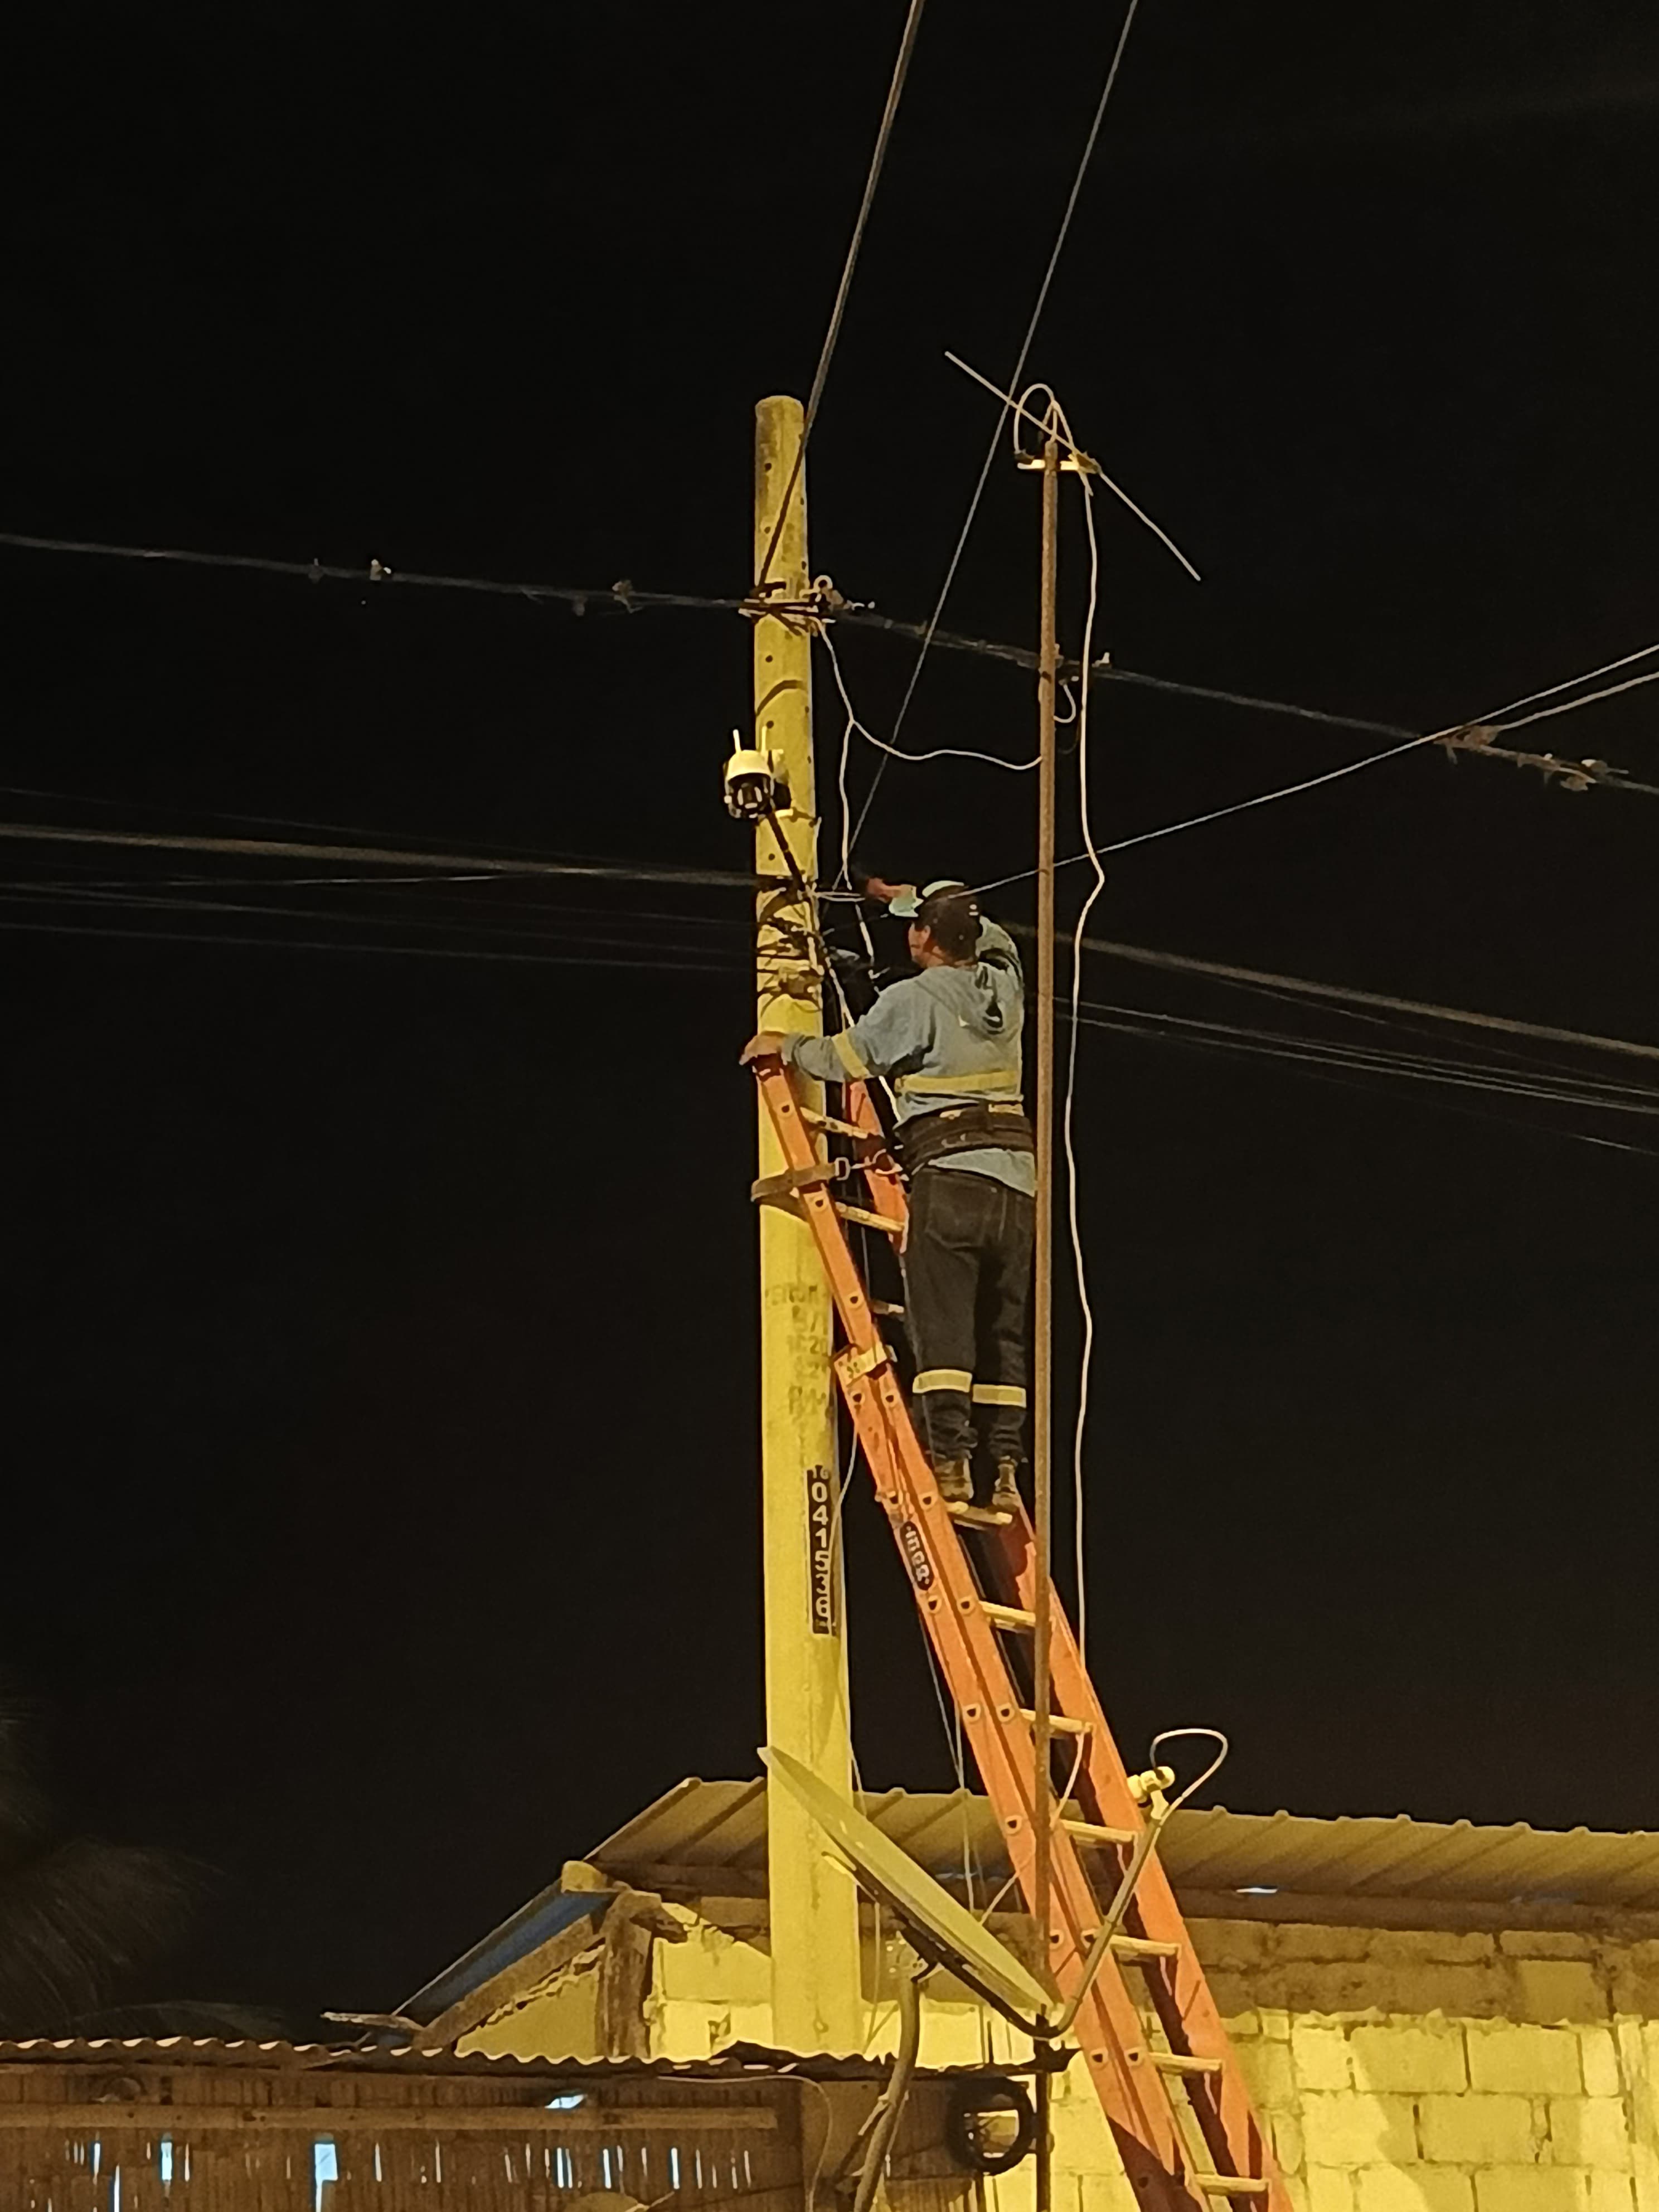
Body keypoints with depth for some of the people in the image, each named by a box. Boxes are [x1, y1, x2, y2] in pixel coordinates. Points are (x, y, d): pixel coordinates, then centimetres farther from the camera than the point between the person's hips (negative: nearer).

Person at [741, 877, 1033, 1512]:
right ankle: (1007, 1469, 2)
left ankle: (950, 1460, -18)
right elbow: (990, 936, 37)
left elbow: (847, 1058, -1)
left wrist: (784, 1046, 18)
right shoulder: (1004, 985, 15)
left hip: (951, 1173, -6)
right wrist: (906, 896, 44)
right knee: (1004, 1333, 7)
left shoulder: (914, 998, -3)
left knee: (940, 1322, -9)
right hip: (1017, 1178, 6)